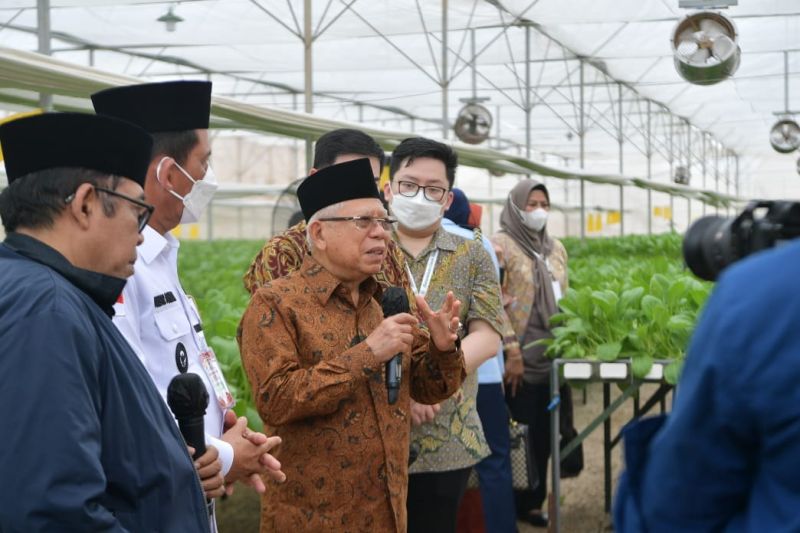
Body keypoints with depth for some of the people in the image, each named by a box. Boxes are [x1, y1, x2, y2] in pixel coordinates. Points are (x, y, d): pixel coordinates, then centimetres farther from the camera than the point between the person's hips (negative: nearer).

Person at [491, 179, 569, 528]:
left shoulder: (556, 248, 15)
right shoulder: (500, 245, -5)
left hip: (552, 356, 6)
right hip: (519, 357, -6)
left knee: (543, 433, 10)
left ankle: (534, 500, 21)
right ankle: (516, 505, 10)